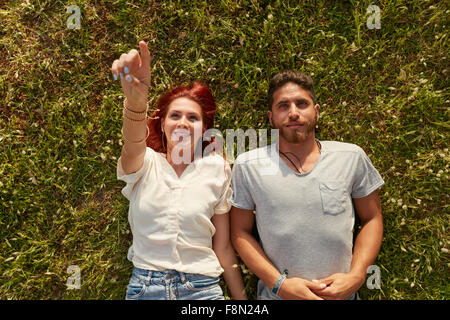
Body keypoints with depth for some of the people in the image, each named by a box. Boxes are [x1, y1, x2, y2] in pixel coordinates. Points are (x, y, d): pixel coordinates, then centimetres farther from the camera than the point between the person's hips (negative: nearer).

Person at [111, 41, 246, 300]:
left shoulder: (217, 170, -3)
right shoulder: (144, 164, -3)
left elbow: (223, 247, 0)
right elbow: (134, 143, -28)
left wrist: (241, 297, 1)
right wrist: (136, 100, -47)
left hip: (202, 288, 0)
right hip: (143, 287, 1)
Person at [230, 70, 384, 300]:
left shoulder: (351, 157, -5)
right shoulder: (247, 165, -9)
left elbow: (371, 219, 3)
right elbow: (240, 232, -5)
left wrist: (356, 276, -9)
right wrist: (279, 284, -14)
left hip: (341, 293, 2)